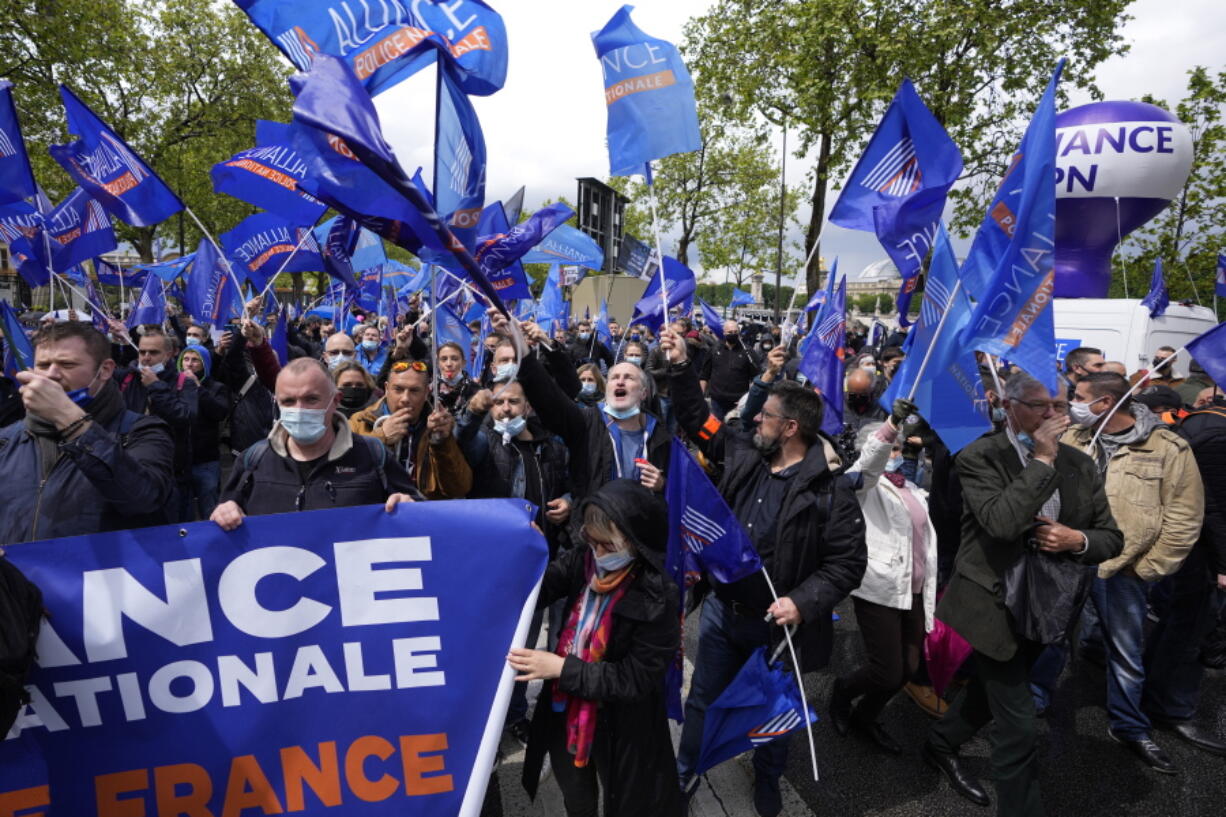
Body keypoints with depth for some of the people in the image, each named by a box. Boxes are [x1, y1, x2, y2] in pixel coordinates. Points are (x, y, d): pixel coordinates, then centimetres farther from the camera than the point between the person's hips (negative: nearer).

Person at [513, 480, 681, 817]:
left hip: (619, 727, -4)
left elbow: (635, 681, -24)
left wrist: (561, 668, -29)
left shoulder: (657, 600, -27)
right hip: (566, 713, 5)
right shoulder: (582, 561, -14)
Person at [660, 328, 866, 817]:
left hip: (775, 624, -4)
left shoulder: (830, 492, -18)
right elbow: (697, 420, 4)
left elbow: (847, 565, -16)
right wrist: (681, 366, -5)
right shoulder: (743, 454, -5)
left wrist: (802, 602, -28)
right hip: (721, 609, 4)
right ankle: (682, 773, 45)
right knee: (702, 701, 22)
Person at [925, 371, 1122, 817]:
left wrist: (1077, 540, -15)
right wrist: (1042, 460, -26)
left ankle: (940, 745, 51)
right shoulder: (980, 457, -16)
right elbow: (1001, 521, -31)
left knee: (989, 690, 26)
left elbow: (1113, 539, 7)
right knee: (1016, 725, -2)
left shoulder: (1080, 464, 3)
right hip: (996, 608, -7)